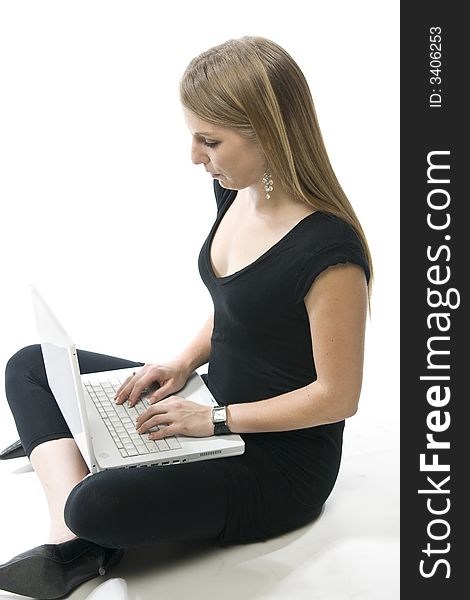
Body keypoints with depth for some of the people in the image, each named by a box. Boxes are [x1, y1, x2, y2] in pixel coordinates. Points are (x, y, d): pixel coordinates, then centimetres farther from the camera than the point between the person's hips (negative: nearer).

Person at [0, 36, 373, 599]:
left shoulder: (328, 250, -28)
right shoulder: (236, 193, -2)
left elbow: (337, 395, -21)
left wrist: (216, 419, -18)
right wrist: (184, 362, -2)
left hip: (283, 461, -9)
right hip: (212, 406, 9)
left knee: (99, 506, -32)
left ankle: (81, 523, 6)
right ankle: (72, 539, -10)